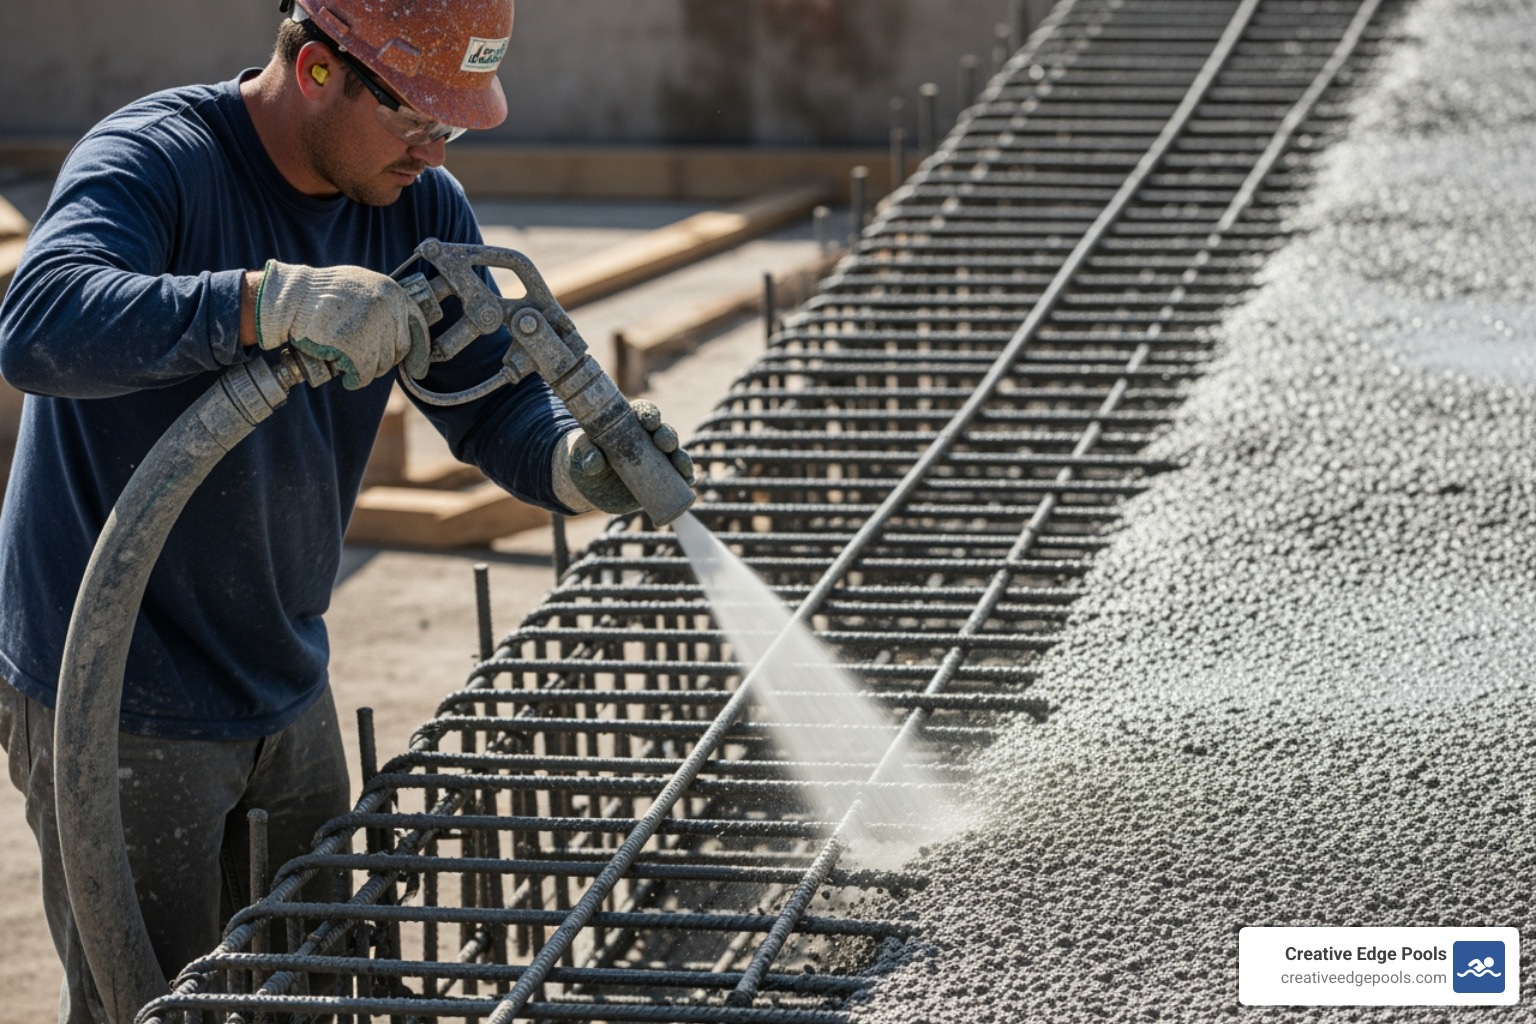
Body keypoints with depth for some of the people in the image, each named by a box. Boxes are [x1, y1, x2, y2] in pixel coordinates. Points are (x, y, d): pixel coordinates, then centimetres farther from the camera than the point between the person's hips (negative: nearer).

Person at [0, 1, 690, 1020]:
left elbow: (495, 398, 1)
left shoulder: (421, 208, 1)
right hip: (116, 704, -7)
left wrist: (580, 463, -22)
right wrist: (273, 300, -48)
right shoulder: (152, 160, -21)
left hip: (286, 695, 7)